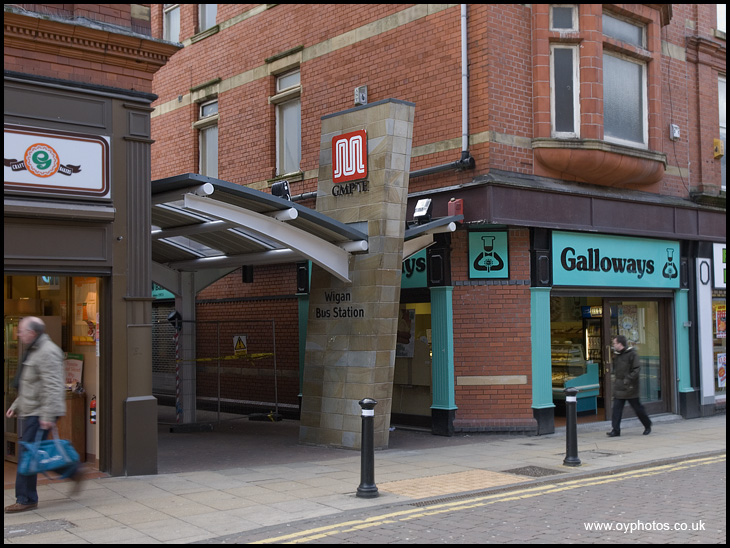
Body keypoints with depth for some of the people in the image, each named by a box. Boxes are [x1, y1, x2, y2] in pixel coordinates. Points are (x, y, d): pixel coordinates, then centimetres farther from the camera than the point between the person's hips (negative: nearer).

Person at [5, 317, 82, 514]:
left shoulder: (48, 352, -17)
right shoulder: (33, 351, 18)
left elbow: (52, 387, -23)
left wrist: (47, 415, -27)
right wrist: (16, 406, 23)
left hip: (39, 414, -11)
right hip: (30, 412, 11)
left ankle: (26, 499, 2)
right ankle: (73, 471, 22)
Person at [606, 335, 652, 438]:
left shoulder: (632, 354, -11)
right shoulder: (616, 355, 12)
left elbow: (636, 370, -15)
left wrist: (628, 380, -23)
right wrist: (615, 377, 10)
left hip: (630, 388, -7)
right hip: (618, 388, 7)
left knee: (637, 408, 6)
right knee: (616, 409, -1)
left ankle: (647, 426, 25)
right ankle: (615, 430, 1)